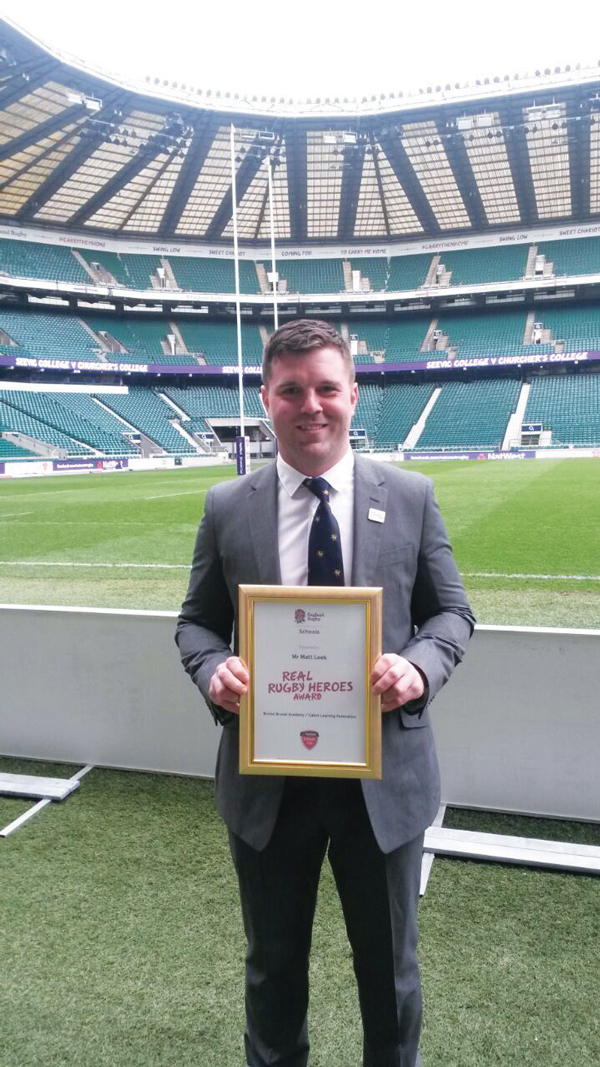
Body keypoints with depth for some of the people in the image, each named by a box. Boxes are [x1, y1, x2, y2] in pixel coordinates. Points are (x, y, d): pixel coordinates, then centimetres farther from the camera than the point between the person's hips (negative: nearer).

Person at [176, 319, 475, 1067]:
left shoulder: (411, 497, -4)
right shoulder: (227, 507, -3)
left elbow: (451, 612, 1)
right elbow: (196, 621, 4)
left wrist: (418, 666, -19)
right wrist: (214, 669, -18)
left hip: (384, 774, 0)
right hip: (266, 779, 1)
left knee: (389, 965, 23)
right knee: (273, 963, 24)